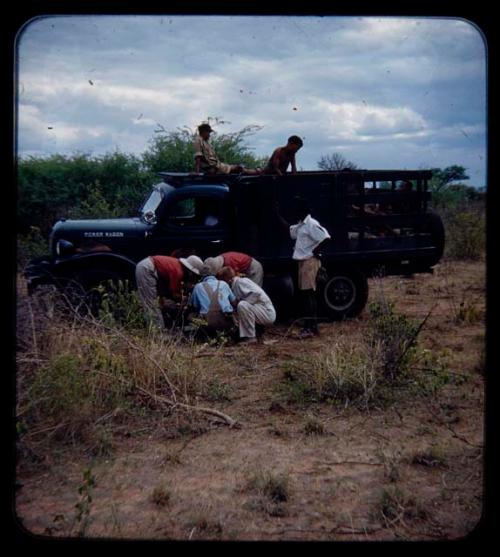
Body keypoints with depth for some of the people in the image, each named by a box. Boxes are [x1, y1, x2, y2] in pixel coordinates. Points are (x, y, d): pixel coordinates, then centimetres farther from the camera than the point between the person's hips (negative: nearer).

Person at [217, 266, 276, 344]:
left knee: (242, 305, -30)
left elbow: (257, 293, -29)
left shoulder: (240, 282, -15)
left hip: (268, 313, -10)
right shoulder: (233, 288, 12)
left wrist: (239, 302, -22)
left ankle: (250, 337, -20)